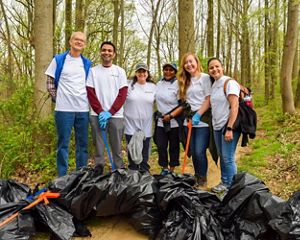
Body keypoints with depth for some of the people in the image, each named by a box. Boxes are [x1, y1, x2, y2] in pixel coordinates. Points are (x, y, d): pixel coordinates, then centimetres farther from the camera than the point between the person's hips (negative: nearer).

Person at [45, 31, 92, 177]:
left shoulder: (87, 64, 11)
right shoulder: (59, 60, 3)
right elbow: (50, 83, 4)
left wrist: (87, 100, 6)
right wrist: (57, 98, -2)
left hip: (83, 109, 3)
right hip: (64, 109, -3)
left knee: (83, 144, 8)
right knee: (63, 144, 2)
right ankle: (62, 177, 12)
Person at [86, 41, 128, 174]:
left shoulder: (120, 71, 7)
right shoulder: (93, 71, 7)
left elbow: (122, 94, 0)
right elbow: (90, 93, 2)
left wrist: (110, 112, -10)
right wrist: (100, 112, -10)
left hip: (116, 115, 0)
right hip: (97, 115, 0)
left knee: (117, 147, 3)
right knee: (98, 147, 4)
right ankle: (98, 171, 14)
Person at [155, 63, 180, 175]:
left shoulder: (178, 84, -8)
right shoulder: (159, 83, 10)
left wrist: (171, 116, -17)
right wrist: (158, 114, 13)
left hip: (174, 121, -5)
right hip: (161, 121, 5)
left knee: (174, 147, 7)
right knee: (161, 146, 6)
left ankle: (171, 170, 22)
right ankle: (164, 168, 23)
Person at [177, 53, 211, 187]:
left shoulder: (205, 78, -3)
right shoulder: (185, 81, 15)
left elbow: (209, 99, -10)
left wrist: (198, 115, -17)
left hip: (202, 121, -6)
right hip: (189, 120, 6)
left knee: (199, 152, -7)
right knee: (193, 152, 9)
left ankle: (202, 179, 10)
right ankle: (196, 177, 23)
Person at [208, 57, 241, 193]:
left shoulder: (229, 83, -11)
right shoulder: (214, 85, 13)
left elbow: (234, 107, -17)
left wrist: (229, 129, -22)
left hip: (229, 126, -7)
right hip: (217, 126, 8)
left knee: (228, 158, -3)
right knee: (222, 157, 14)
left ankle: (230, 186, 11)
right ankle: (224, 183, 25)